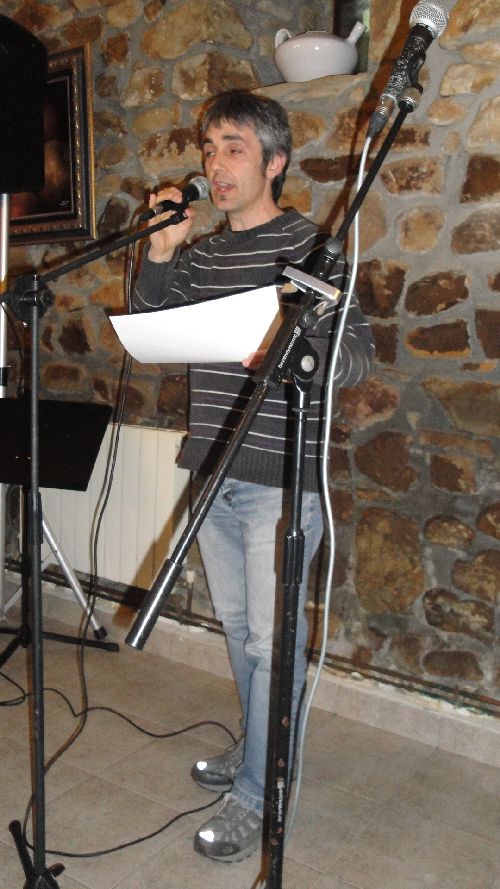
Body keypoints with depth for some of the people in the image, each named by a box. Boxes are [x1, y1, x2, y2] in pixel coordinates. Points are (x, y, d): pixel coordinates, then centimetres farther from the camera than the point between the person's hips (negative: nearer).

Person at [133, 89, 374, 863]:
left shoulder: (308, 245, -6)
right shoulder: (200, 254, 13)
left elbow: (359, 351, -10)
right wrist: (160, 254, -4)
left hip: (279, 479, -6)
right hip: (213, 471, 7)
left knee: (272, 639, 2)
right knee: (237, 626, 19)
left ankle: (258, 794, 19)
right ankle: (258, 748, 39)